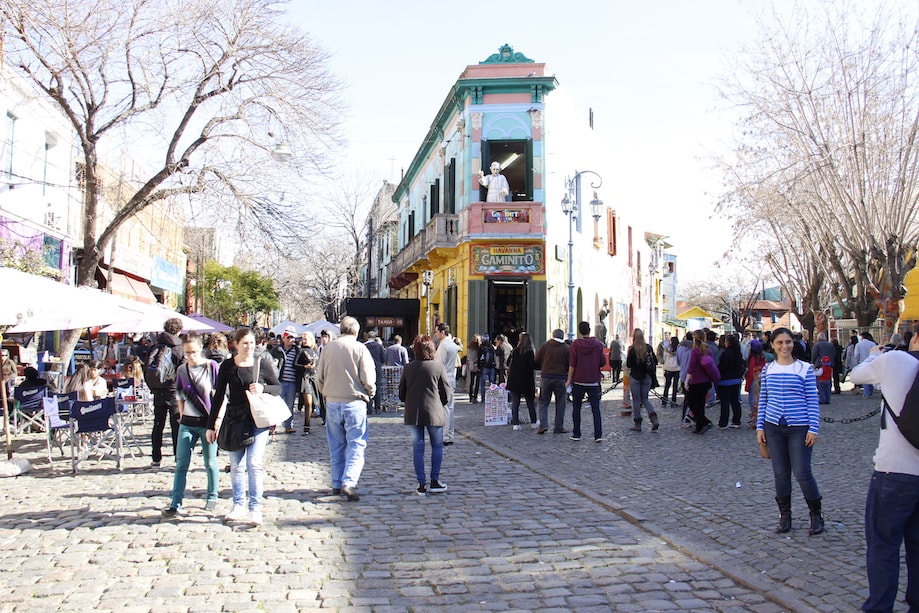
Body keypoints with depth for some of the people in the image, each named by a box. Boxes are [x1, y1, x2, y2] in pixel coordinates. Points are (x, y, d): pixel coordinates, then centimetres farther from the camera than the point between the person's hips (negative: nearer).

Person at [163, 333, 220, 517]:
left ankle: (212, 498, 24)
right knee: (181, 464, 2)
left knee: (210, 463, 8)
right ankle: (176, 503, 5)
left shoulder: (211, 366, -7)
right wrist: (181, 415, 10)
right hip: (187, 423, 3)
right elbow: (179, 395, 17)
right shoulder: (181, 370, 5)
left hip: (208, 422, -3)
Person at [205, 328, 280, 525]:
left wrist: (263, 388, -15)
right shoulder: (227, 366, 2)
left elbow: (278, 388, 6)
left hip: (258, 421, -2)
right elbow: (218, 396, 6)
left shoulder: (262, 363, -1)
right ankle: (239, 506, 22)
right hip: (234, 420, 2)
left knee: (254, 464, -8)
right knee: (236, 466, 9)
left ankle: (255, 508, 0)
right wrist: (211, 425, 5)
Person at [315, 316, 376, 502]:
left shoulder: (328, 348, 3)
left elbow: (319, 377, 10)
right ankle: (349, 483, -12)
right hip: (354, 402, -4)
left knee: (336, 446, 14)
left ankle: (337, 484, 20)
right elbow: (368, 379, -10)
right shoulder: (360, 348, -8)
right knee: (356, 444, 1)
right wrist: (370, 393, 10)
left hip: (332, 402, 4)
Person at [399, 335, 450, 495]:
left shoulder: (408, 367, 1)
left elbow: (402, 393, 7)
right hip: (434, 412, -2)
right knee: (437, 446, 11)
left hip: (413, 414, 2)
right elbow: (446, 393, -3)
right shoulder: (438, 366, -6)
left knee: (417, 448, 7)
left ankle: (422, 484, 9)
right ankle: (434, 481, 11)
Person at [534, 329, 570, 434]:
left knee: (543, 402, 9)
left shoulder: (544, 346, 0)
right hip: (561, 378, 0)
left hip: (546, 377, 0)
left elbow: (536, 361, 1)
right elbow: (570, 365, -2)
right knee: (560, 404, 9)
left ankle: (543, 424, -5)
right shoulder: (566, 348, -2)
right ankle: (558, 427, 11)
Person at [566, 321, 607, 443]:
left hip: (578, 381, -1)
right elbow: (603, 362, 1)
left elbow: (572, 364, -8)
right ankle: (598, 435, -5)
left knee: (576, 408, 10)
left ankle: (576, 434, 11)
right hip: (594, 382, 1)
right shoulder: (598, 344, -1)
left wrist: (569, 380, -3)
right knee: (596, 408, 3)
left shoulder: (575, 345, -6)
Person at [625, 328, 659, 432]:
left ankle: (637, 424, 9)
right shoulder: (649, 348, -1)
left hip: (635, 377, -4)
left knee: (636, 400, 5)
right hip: (647, 377, 4)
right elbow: (655, 362, 4)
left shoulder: (632, 349, -14)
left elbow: (628, 365, -9)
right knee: (645, 399, 16)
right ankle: (654, 418, -3)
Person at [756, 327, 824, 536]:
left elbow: (813, 401, -2)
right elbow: (763, 400, 11)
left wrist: (814, 428, -7)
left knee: (802, 473, -3)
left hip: (800, 428, -3)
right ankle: (784, 515, 24)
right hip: (774, 428, 3)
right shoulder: (768, 369, 6)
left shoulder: (805, 368, -3)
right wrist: (760, 426, 7)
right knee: (780, 473, 9)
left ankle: (816, 515, 19)